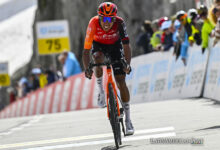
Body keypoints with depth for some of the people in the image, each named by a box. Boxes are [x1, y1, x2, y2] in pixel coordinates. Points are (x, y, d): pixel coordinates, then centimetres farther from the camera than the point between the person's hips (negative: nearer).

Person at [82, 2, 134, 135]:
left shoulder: (119, 23, -32)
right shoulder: (94, 24, -33)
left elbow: (126, 46, -33)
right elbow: (86, 50, -32)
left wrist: (127, 64, -47)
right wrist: (87, 69, -44)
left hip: (115, 45, 0)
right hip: (99, 45, 0)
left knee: (121, 81, -9)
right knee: (98, 58, -37)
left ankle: (128, 120, -3)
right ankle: (101, 91, -13)